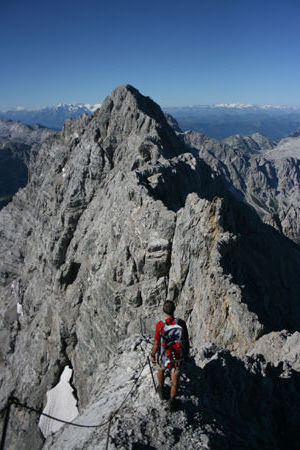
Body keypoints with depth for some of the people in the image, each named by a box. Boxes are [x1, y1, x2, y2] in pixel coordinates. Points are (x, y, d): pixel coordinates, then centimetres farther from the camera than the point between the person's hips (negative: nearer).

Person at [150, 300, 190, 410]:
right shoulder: (181, 323, -20)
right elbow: (186, 341, -7)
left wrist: (152, 355, 3)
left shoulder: (160, 325, -25)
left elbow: (156, 343, -15)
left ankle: (161, 391, 50)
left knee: (161, 369, 34)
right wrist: (187, 353, 12)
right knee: (175, 381, 22)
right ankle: (172, 401, 35)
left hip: (164, 357, 0)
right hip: (178, 357, 0)